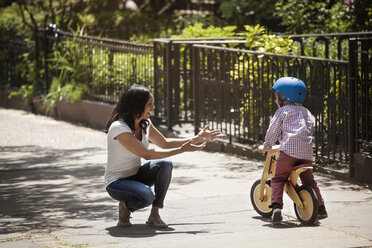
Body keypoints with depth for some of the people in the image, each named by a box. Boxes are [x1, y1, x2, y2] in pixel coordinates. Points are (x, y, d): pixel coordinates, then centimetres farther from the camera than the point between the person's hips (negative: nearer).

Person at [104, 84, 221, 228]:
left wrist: (196, 139, 2)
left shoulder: (145, 124, 0)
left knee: (165, 165, -21)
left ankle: (154, 214, -13)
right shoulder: (118, 128, -25)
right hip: (116, 182, -8)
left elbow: (165, 143, 14)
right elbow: (146, 154, -28)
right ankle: (125, 206, -3)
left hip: (136, 176, 8)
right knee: (147, 196, -37)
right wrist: (181, 150, -29)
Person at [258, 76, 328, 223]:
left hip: (288, 150, -5)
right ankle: (321, 208, 17)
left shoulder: (282, 112, 8)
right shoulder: (306, 112, 25)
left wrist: (266, 146, 23)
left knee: (278, 179, 2)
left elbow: (273, 131, 8)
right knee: (309, 181, 20)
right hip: (306, 151, 5)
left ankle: (276, 206, -17)